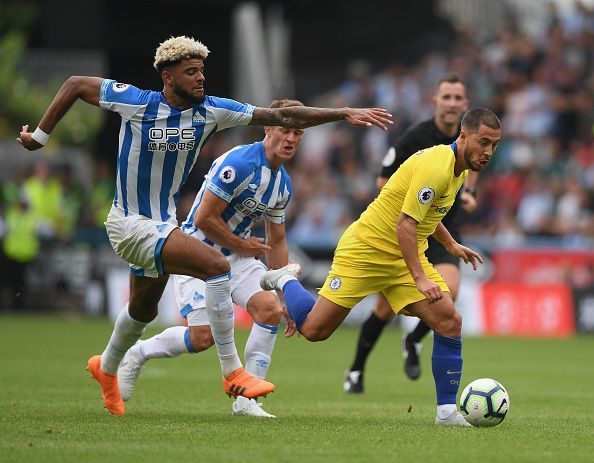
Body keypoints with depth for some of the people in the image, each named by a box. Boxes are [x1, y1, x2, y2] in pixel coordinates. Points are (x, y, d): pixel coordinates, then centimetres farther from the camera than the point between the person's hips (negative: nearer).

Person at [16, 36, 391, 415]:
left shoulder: (211, 111, -7)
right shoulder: (136, 102, -19)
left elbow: (281, 116, -8)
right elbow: (76, 84, -6)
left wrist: (344, 114, -14)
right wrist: (41, 135, -2)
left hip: (164, 223, 7)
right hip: (131, 224, -7)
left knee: (144, 310, 26)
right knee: (216, 265, -24)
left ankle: (107, 368, 54)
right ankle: (233, 373, -19)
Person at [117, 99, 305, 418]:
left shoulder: (283, 184, 5)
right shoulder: (238, 163, -23)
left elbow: (276, 242, 15)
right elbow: (204, 218, -23)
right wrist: (242, 245, -10)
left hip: (236, 257, 7)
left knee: (271, 309, -16)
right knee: (202, 337, -14)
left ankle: (245, 400, -8)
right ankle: (136, 354, 15)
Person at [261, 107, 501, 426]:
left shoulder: (461, 169, 6)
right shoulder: (436, 167, -25)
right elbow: (405, 224, -29)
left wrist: (451, 245, 23)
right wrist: (419, 278, -32)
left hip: (407, 256, 8)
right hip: (366, 249, -8)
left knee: (450, 323, -11)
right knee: (314, 330, -4)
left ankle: (447, 411, -4)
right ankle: (286, 281, 27)